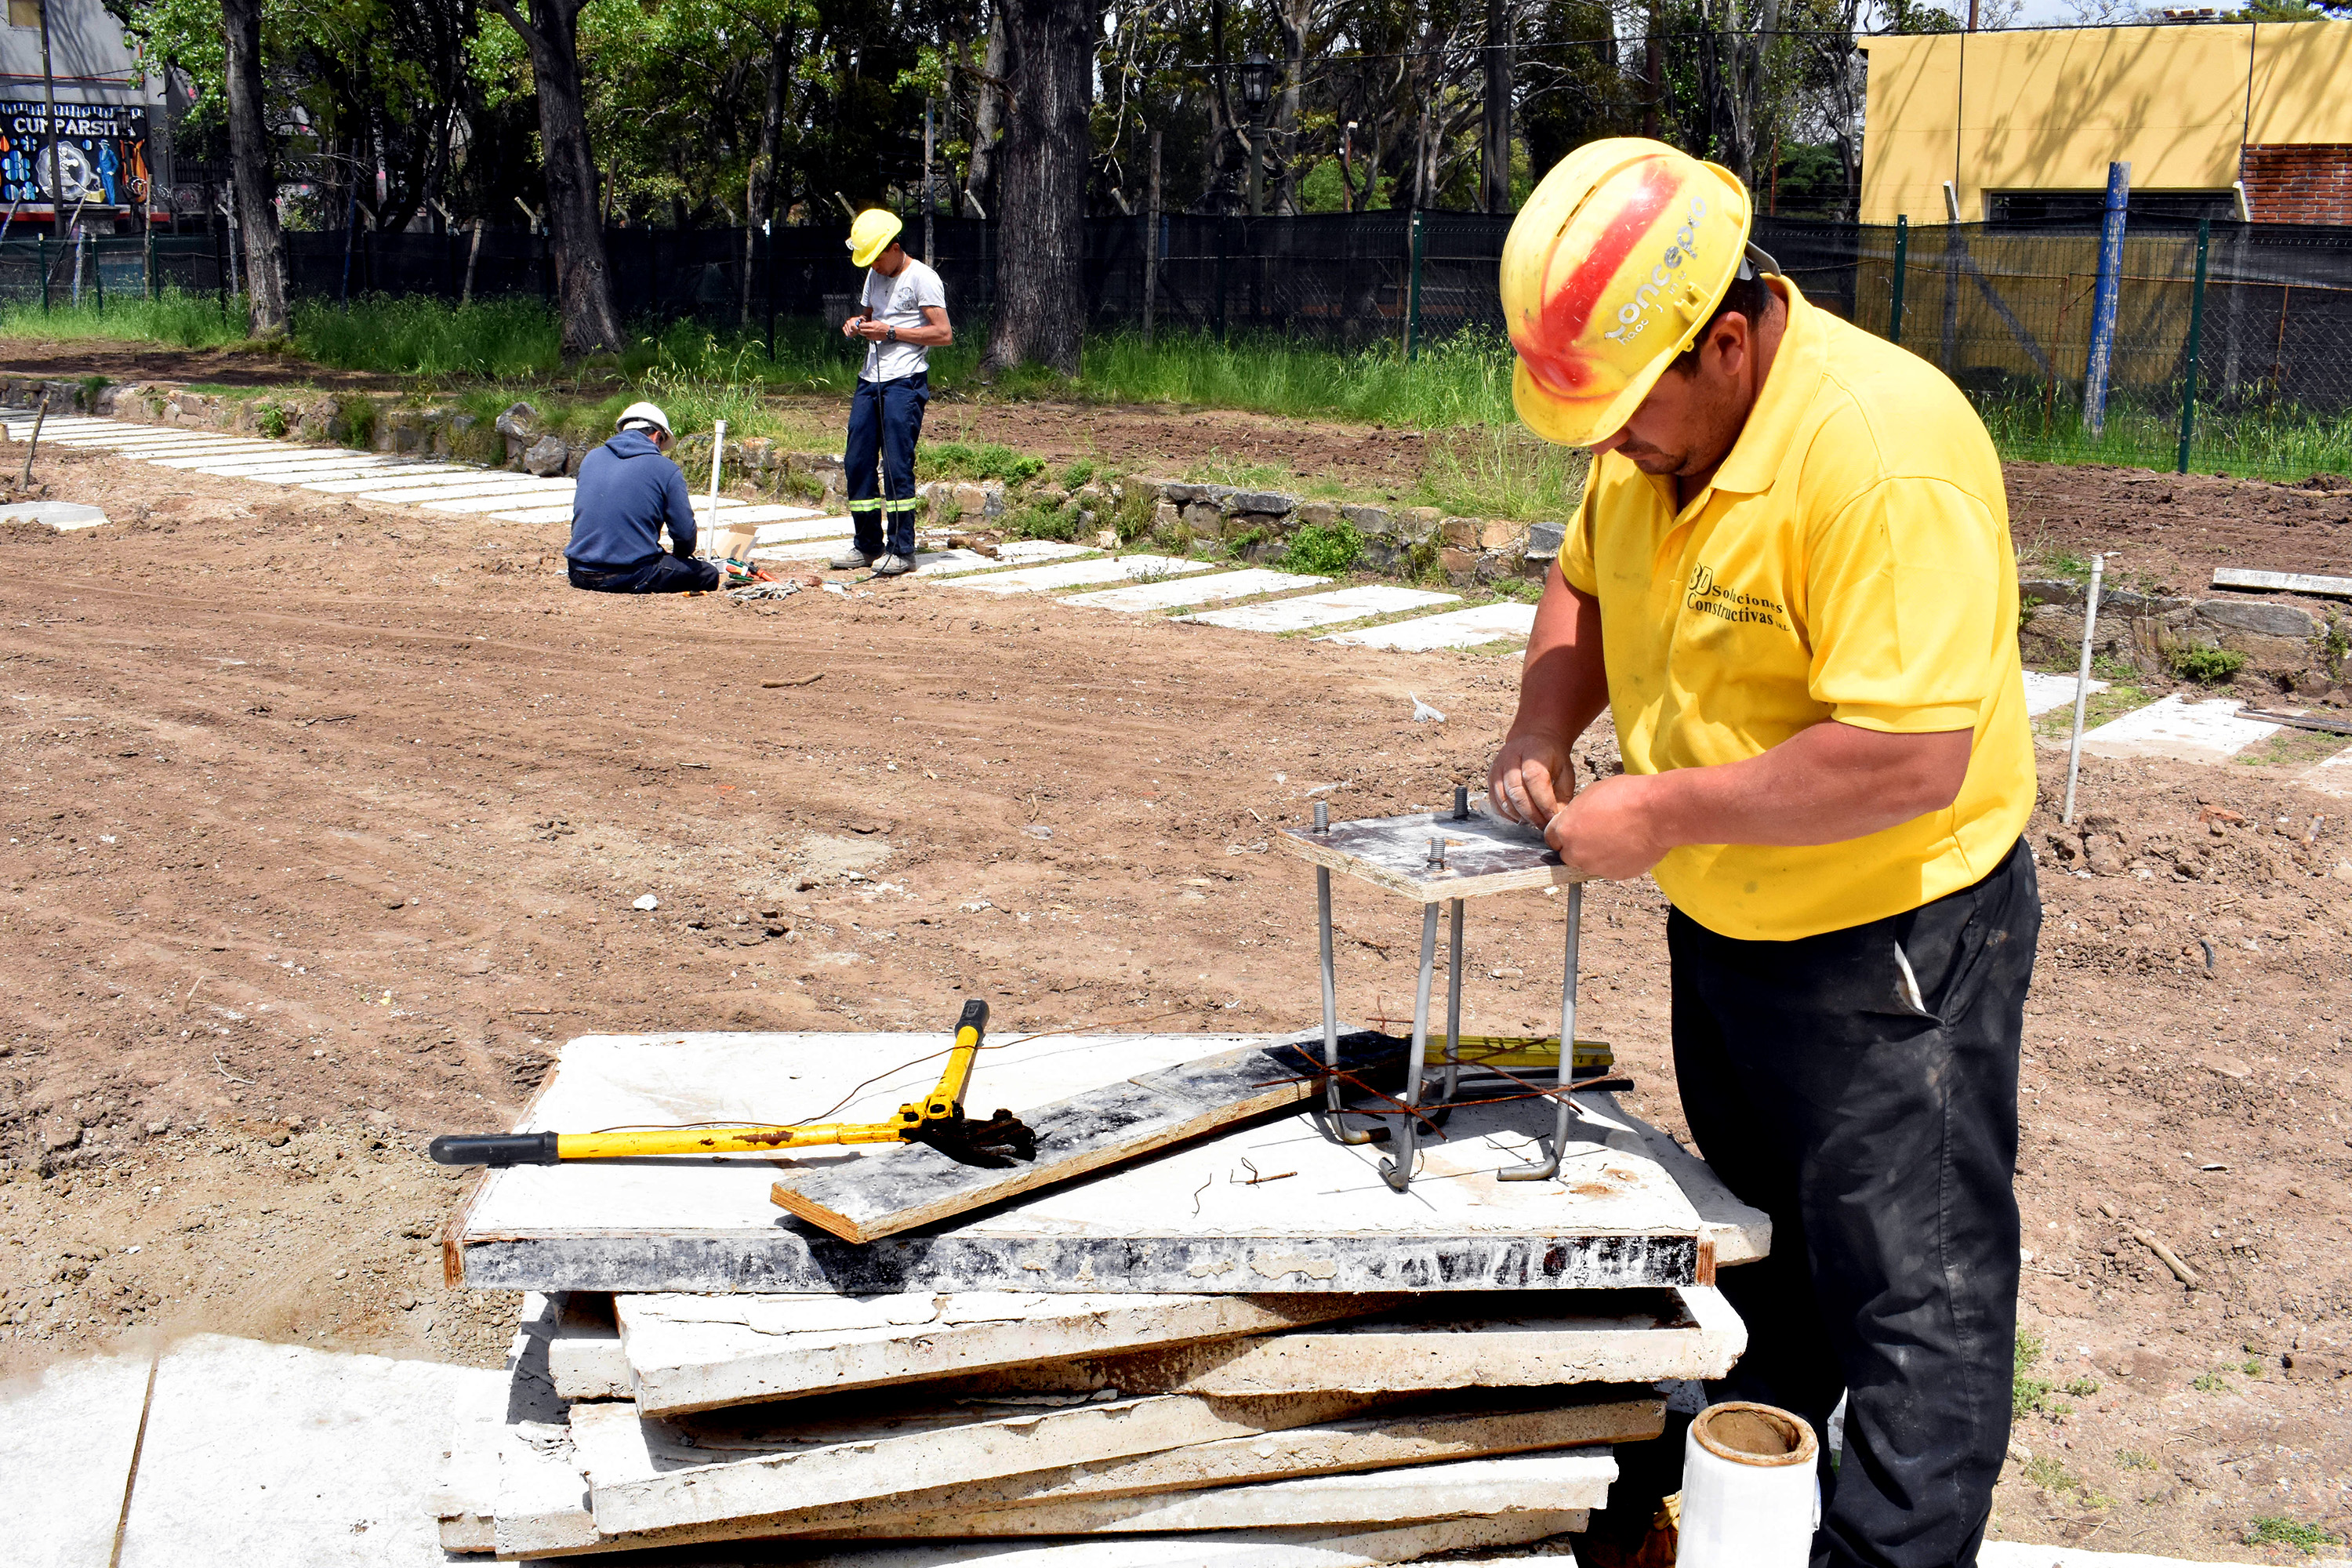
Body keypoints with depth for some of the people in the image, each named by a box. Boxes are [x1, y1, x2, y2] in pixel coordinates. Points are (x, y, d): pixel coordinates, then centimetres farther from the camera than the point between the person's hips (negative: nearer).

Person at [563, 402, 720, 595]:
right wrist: (678, 557, 22)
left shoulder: (591, 458, 12)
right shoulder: (666, 469, -2)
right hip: (633, 577, -6)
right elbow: (685, 533, -2)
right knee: (709, 574, 10)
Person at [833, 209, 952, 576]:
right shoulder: (875, 276, 18)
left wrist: (890, 332, -15)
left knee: (897, 465, -9)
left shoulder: (922, 278, -7)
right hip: (870, 380, 8)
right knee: (857, 462, 6)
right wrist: (857, 325, 7)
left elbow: (944, 334, -12)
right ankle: (867, 545, 15)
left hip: (905, 383, -8)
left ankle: (902, 550, -2)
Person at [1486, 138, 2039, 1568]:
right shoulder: (1655, 421, -3)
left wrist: (1664, 813, -27)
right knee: (1757, 1235, 24)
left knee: (1912, 1292, 2)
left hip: (1892, 939, -9)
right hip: (1723, 919, 9)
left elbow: (1913, 758, -35)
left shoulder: (1886, 453, -30)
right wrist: (1543, 732, -3)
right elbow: (1585, 582, 15)